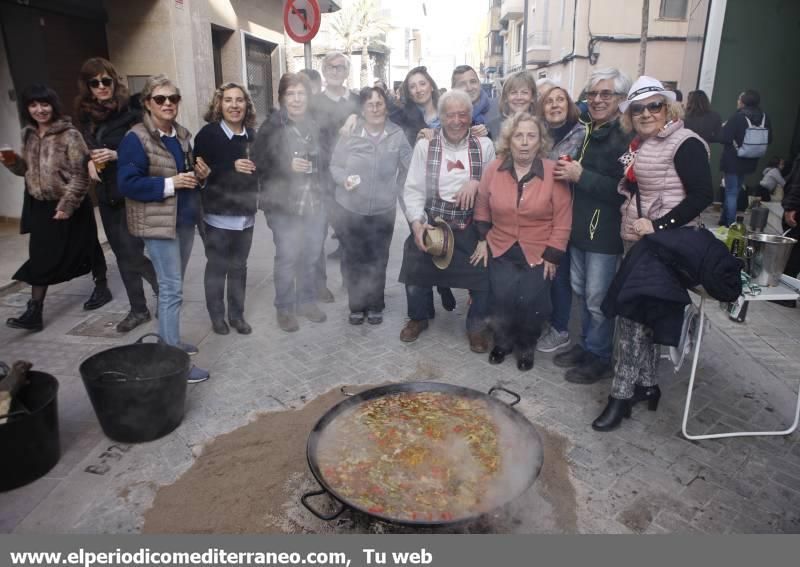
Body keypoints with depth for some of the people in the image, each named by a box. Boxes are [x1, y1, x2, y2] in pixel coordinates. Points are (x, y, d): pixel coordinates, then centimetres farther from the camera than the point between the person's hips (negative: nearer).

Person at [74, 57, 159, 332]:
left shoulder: (131, 113, -10)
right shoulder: (85, 116, 9)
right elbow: (85, 148, 20)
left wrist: (116, 155, -22)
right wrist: (90, 161, -1)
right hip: (106, 196, 6)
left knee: (133, 254, -8)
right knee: (122, 255, 11)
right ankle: (138, 309, 22)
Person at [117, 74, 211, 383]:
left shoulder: (182, 134, 11)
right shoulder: (136, 138, -12)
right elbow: (127, 183, -17)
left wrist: (200, 175, 2)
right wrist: (169, 184, -23)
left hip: (185, 220, 8)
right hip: (158, 223, -8)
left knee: (172, 286, 16)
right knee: (172, 290, -8)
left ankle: (169, 341, 31)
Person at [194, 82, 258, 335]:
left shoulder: (252, 135, 5)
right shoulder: (208, 134, -8)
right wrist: (231, 167, -20)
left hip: (245, 213, 4)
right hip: (218, 214, -3)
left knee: (239, 266, 11)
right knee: (216, 266, 7)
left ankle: (237, 314, 25)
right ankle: (216, 315, 24)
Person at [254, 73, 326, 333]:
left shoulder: (315, 125, 8)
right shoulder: (271, 127, -7)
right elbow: (260, 165, -8)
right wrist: (288, 166, -20)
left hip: (314, 202, 5)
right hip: (284, 205, -4)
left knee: (311, 256, 12)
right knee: (287, 258, -2)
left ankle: (307, 301, 30)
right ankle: (284, 308, 16)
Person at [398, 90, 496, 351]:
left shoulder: (484, 145, 1)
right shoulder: (425, 145, -2)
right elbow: (413, 189, -6)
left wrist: (476, 183, -16)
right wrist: (416, 222, -19)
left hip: (471, 227, 1)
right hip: (430, 223, 0)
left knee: (483, 278, -4)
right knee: (416, 276, 5)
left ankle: (477, 325, 24)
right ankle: (419, 317, 36)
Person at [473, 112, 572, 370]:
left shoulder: (554, 172, -12)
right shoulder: (494, 169, -5)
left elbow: (562, 219, -8)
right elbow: (482, 206, 10)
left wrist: (552, 255, -8)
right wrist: (482, 239, 6)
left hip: (539, 252, -2)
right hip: (501, 249, 2)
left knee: (531, 302, -8)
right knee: (501, 298, -8)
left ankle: (526, 347, 20)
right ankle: (502, 341, 20)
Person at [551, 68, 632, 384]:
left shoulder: (626, 137, -15)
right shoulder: (585, 130, 9)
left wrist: (580, 175, -23)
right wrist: (567, 170, 6)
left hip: (606, 232, -8)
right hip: (579, 225, 8)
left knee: (598, 298, 2)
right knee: (581, 291, 17)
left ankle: (600, 357, 20)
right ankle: (587, 345, 34)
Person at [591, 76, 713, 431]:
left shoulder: (685, 144, -10)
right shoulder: (638, 146, 13)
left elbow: (702, 196, -18)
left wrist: (657, 225, -22)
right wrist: (628, 225, 8)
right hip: (637, 242, 8)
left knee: (634, 315, -9)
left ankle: (622, 394, 0)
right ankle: (647, 384, 24)